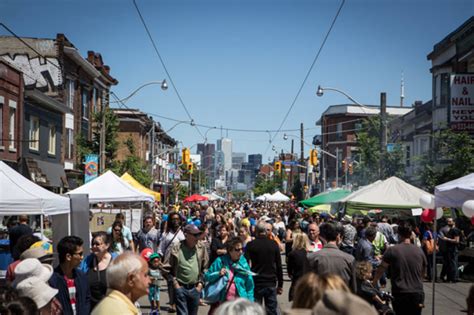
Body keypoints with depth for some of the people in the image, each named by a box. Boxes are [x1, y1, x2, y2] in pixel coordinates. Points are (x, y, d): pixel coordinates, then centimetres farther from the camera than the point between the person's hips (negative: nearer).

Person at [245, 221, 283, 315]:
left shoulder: (250, 245, -6)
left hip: (256, 283, -1)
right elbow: (279, 266, 2)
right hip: (271, 283, 1)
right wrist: (280, 285, 10)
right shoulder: (274, 244, -1)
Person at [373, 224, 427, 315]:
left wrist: (374, 282, 21)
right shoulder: (419, 251, 5)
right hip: (418, 293, 2)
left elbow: (381, 269, 5)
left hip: (400, 294, -2)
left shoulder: (392, 250, -4)